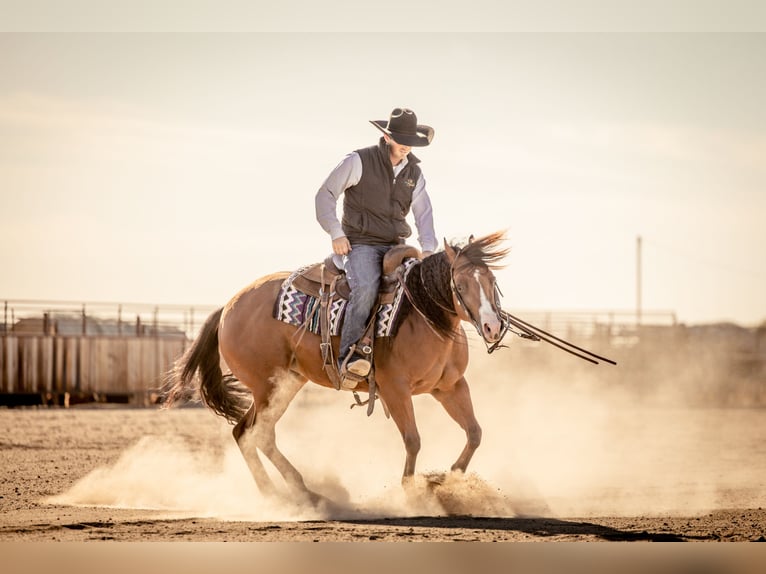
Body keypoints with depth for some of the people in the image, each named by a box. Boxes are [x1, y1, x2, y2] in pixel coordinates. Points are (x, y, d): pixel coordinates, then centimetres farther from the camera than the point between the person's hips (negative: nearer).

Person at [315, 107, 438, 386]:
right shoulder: (359, 161, -6)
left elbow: (423, 213, 10)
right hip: (360, 245, -6)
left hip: (395, 247, 6)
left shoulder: (414, 172, 10)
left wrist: (428, 249, -6)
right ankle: (348, 356, -33)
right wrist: (336, 234, -12)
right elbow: (326, 195, -3)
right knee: (366, 287, -34)